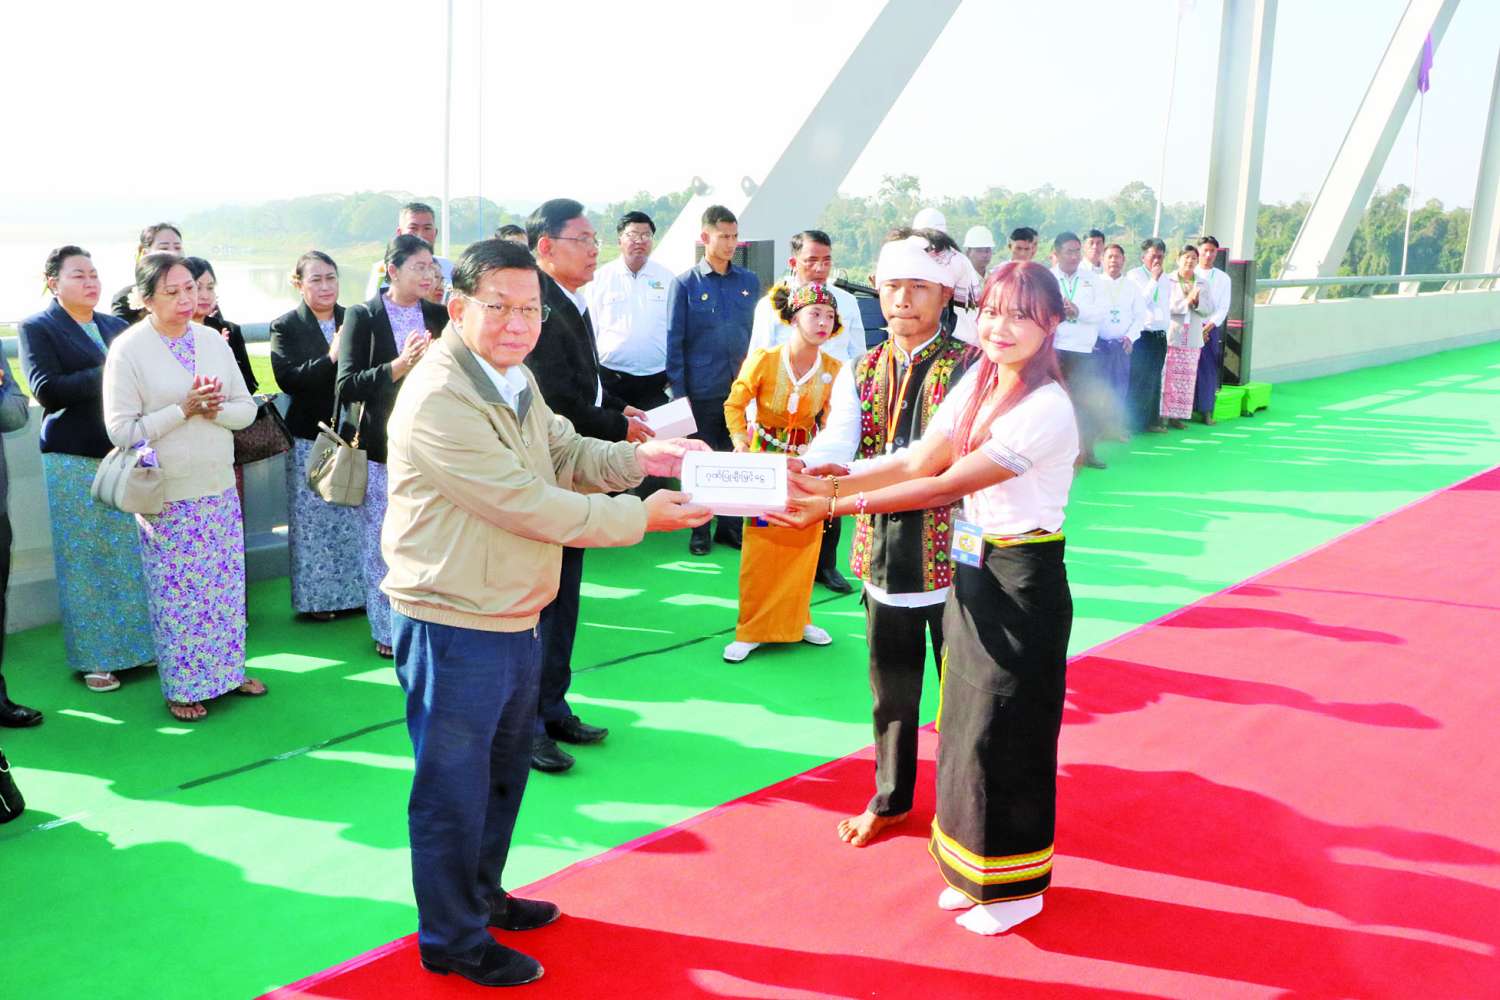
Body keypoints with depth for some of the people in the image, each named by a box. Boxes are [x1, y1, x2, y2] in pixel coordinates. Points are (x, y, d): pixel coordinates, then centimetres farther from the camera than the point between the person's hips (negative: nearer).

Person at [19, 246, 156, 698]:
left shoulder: (116, 326, 14)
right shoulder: (37, 327, 0)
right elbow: (45, 390, -12)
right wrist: (105, 373, -17)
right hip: (75, 460, -4)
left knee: (133, 554, 7)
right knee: (86, 561, 2)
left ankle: (137, 643, 19)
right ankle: (93, 657, 11)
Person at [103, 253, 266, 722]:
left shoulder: (213, 340, 4)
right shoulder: (127, 350, -10)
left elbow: (247, 408, 6)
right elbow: (122, 429, -13)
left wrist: (215, 410, -14)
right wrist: (183, 409, -17)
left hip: (219, 487, 5)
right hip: (167, 496, -4)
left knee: (226, 584, 12)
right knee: (176, 592, 4)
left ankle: (228, 669, 29)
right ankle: (181, 687, 19)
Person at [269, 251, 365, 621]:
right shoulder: (285, 326, -1)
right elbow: (287, 378, -14)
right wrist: (331, 358, -23)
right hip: (310, 437, -2)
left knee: (353, 516, 9)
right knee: (312, 520, 4)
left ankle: (353, 591, 22)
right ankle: (315, 597, 16)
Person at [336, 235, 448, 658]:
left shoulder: (439, 317, 8)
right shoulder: (362, 316, -2)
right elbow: (345, 388, -10)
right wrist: (400, 365, -21)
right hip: (382, 447, -2)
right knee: (382, 542, 4)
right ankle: (387, 630, 18)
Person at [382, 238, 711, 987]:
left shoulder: (514, 378, 7)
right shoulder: (439, 399, -25)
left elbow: (568, 456, 10)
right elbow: (527, 503, -26)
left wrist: (637, 458, -9)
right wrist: (643, 517, -20)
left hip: (514, 619, 10)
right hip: (454, 627, -10)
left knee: (503, 770, 25)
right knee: (453, 789, 8)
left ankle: (482, 895, 46)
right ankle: (452, 939, 27)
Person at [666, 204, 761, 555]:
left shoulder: (750, 282, 7)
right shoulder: (685, 284, -3)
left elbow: (756, 333, 12)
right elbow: (674, 341, -3)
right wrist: (678, 391, -7)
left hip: (741, 388, 3)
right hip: (701, 390, -3)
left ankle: (730, 524, 22)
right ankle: (700, 529, 20)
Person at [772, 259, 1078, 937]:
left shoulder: (1046, 410, -22)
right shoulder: (976, 383, 3)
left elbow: (946, 486, -24)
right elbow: (919, 461, -1)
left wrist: (837, 505, -25)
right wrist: (830, 484, -14)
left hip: (1024, 582, -7)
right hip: (973, 572, 8)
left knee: (1004, 729, 2)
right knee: (966, 719, 14)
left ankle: (1015, 886, 22)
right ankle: (973, 870, 32)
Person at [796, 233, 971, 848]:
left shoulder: (968, 368, -8)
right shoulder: (860, 374, 7)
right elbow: (832, 447, -9)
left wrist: (846, 476, -34)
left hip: (949, 554, -4)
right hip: (883, 554, 4)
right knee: (891, 683, 18)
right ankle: (890, 798, 37)